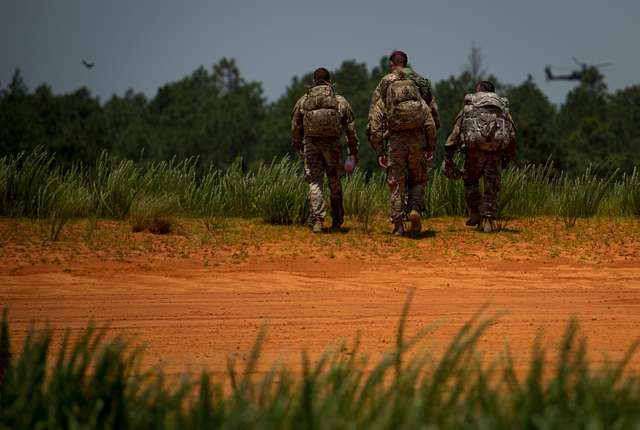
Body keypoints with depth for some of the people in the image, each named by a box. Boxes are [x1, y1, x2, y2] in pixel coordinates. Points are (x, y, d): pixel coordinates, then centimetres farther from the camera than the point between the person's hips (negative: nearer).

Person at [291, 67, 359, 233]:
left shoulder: (303, 101, 7)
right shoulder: (340, 101, 7)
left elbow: (295, 127, 10)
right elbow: (351, 128, 5)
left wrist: (298, 148, 22)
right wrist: (353, 152, 10)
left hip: (311, 145, 0)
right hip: (332, 145, 0)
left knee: (315, 183, 0)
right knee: (335, 184, 12)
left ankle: (317, 221, -15)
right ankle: (336, 222, 18)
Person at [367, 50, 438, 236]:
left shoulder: (384, 86, 3)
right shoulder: (421, 83, 8)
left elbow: (375, 121, 0)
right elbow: (433, 115, 6)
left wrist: (379, 151, 3)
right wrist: (431, 146, 10)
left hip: (395, 139, -1)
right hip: (418, 138, 1)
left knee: (397, 183, 7)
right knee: (418, 179, 16)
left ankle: (398, 225, 5)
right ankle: (415, 209, -8)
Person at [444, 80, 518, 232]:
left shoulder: (469, 106, 20)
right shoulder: (503, 107, 24)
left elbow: (455, 132, 13)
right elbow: (512, 136, 18)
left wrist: (448, 158, 13)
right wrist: (507, 159, 27)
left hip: (475, 147, -1)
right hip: (496, 149, 1)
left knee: (471, 180, 20)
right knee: (491, 185, 9)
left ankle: (475, 214, 15)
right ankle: (489, 220, 2)